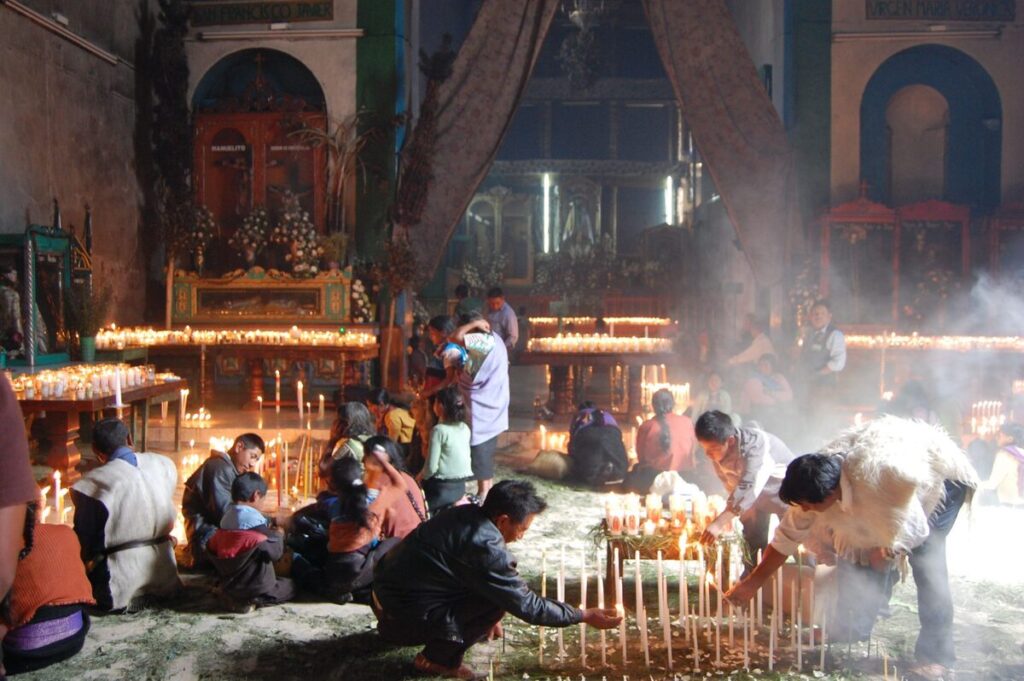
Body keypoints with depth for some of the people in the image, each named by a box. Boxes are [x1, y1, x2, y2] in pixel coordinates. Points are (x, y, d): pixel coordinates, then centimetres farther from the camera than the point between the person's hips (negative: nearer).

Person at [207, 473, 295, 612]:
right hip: (256, 589, -7)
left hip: (228, 588, 7)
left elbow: (212, 550, 13)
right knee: (289, 587, 14)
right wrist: (278, 535, 6)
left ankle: (233, 597, 13)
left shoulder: (226, 518, 0)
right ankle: (253, 600, 1)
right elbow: (275, 552, -15)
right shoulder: (255, 520, -20)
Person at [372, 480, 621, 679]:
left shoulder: (467, 514, 1)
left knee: (491, 591, 15)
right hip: (403, 616, -9)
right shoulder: (485, 547, -25)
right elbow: (527, 606, -17)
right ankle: (438, 658, 0)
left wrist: (488, 616, 26)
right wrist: (584, 616, -7)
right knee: (496, 600, -14)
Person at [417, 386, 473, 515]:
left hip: (442, 488, -6)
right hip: (460, 486, 6)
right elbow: (459, 459, 10)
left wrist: (419, 478, 3)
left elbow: (431, 467, -17)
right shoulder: (465, 428, 3)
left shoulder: (439, 430, -17)